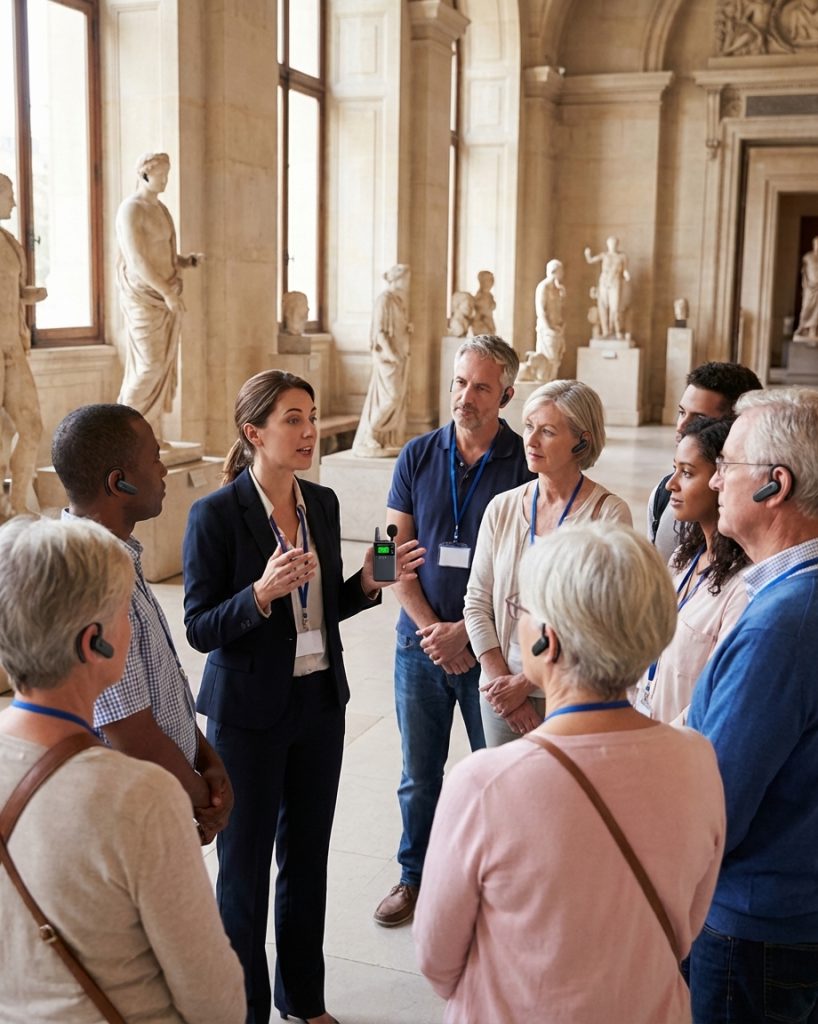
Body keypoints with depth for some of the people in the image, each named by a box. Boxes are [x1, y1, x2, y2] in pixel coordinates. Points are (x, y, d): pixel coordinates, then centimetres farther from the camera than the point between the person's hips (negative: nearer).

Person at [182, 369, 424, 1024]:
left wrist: (369, 582, -4)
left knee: (308, 855, 16)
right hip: (249, 712, -5)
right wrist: (261, 594, -30)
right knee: (245, 864, 8)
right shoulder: (216, 515, -15)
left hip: (319, 701, 6)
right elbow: (200, 629, -14)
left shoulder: (322, 503, 4)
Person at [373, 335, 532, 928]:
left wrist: (464, 631, -14)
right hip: (421, 642, 3)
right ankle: (415, 877, 32)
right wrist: (431, 630, -8)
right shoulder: (418, 457, 2)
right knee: (419, 775, 14)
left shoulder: (525, 463, -8)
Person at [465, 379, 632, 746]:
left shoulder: (609, 513, -10)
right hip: (501, 690, 4)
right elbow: (477, 602, 6)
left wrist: (526, 682, -11)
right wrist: (498, 678, -5)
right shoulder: (502, 508, 3)